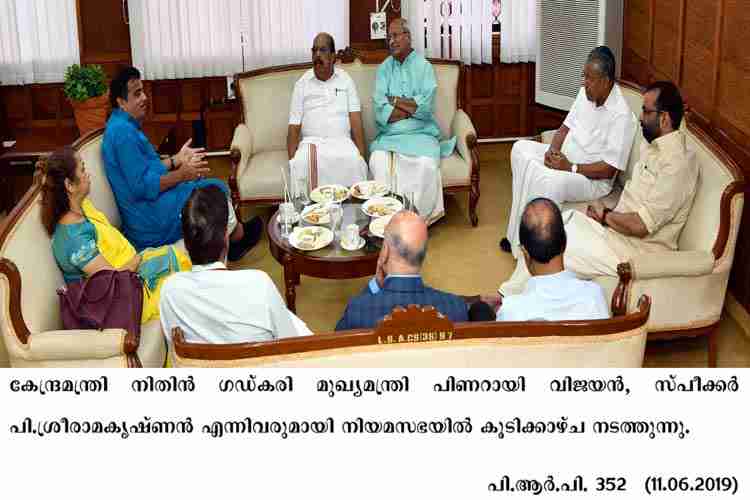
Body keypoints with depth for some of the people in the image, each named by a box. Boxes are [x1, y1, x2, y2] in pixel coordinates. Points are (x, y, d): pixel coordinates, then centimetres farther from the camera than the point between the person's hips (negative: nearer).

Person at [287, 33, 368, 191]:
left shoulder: (345, 80, 13)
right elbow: (294, 127, 6)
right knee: (302, 164, -34)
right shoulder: (302, 84, 11)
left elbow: (356, 121, 5)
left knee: (353, 161, -34)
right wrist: (291, 159, -10)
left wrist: (362, 154, -10)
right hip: (311, 142, 0)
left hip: (341, 141, 0)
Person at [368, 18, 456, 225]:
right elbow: (380, 111, -4)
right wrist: (413, 108, -7)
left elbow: (426, 106, -9)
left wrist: (395, 101, -4)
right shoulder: (384, 69, 10)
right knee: (378, 162, -29)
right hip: (389, 135, 2)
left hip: (420, 133, -1)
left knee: (427, 165, -31)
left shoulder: (424, 67, 6)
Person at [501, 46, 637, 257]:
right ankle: (518, 235, -6)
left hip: (593, 179, -9)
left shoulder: (621, 116, -22)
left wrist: (571, 168, -25)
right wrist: (553, 149, -8)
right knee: (520, 149, -6)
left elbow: (609, 169, -23)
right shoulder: (586, 93, 2)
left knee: (551, 182, -36)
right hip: (565, 157, 9)